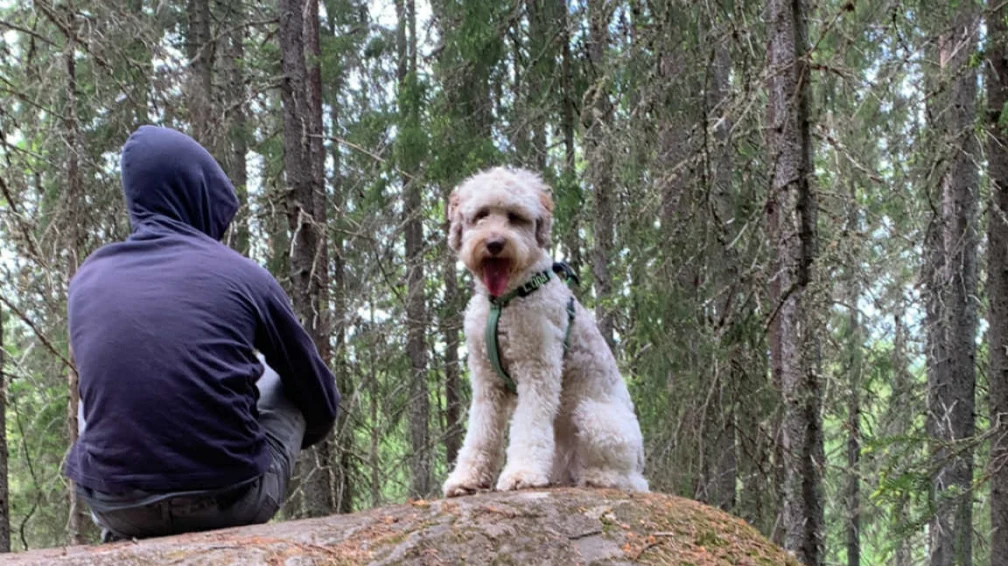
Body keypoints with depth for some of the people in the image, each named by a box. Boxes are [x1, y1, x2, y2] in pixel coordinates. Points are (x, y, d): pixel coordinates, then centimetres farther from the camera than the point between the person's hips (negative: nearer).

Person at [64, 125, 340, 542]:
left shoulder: (87, 278, 6)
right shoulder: (241, 275, -2)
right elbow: (321, 397, 14)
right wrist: (297, 440, 37)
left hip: (117, 506, 2)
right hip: (231, 500, -2)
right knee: (286, 378, 22)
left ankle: (121, 539, 18)